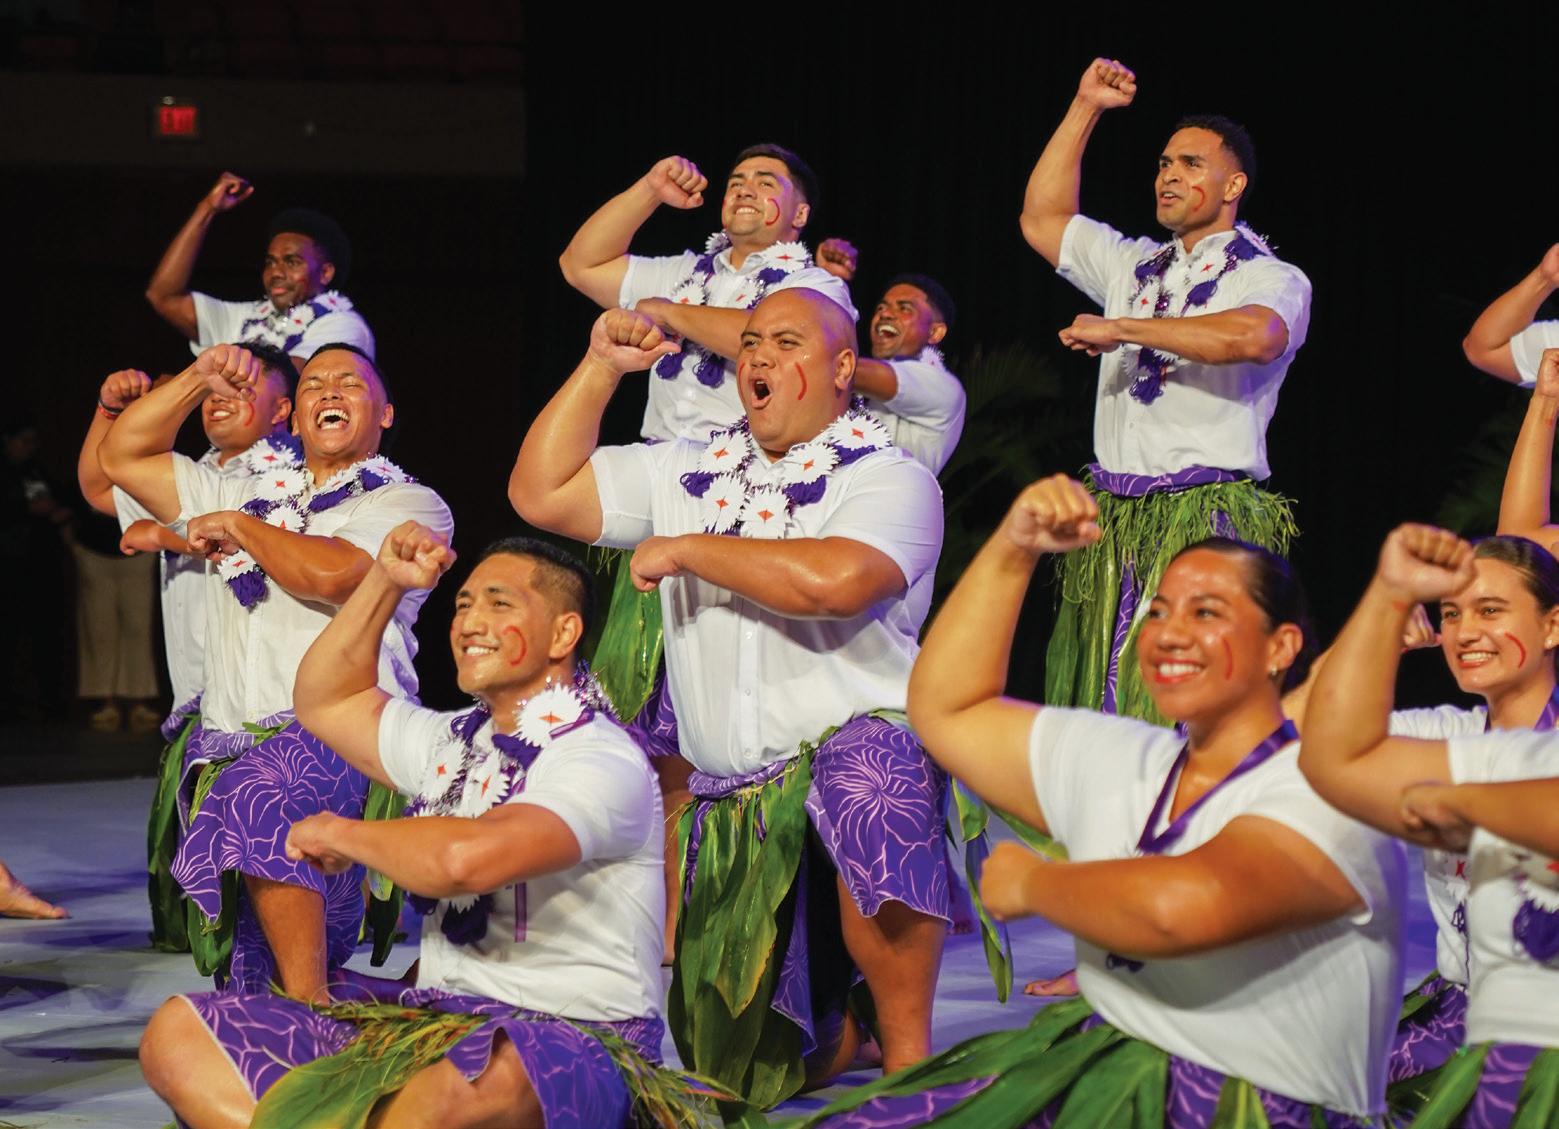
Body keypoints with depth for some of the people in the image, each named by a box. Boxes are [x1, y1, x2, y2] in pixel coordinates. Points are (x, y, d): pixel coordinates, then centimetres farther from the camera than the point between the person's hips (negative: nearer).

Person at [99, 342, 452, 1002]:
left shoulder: (410, 504, 9)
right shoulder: (243, 497, 29)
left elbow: (331, 575, -10)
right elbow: (121, 458, 29)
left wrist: (238, 528, 5)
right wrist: (199, 379, 20)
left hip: (339, 731, -6)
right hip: (229, 745, 7)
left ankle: (309, 1007, -35)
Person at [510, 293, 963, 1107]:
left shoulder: (889, 480, -5)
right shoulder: (688, 474, 13)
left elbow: (831, 581, -26)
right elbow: (539, 493, 9)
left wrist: (685, 549, -15)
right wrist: (600, 368, 2)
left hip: (851, 742, -5)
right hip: (729, 800, 5)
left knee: (869, 782, -44)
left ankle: (909, 1055, -29)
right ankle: (841, 1030, 41)